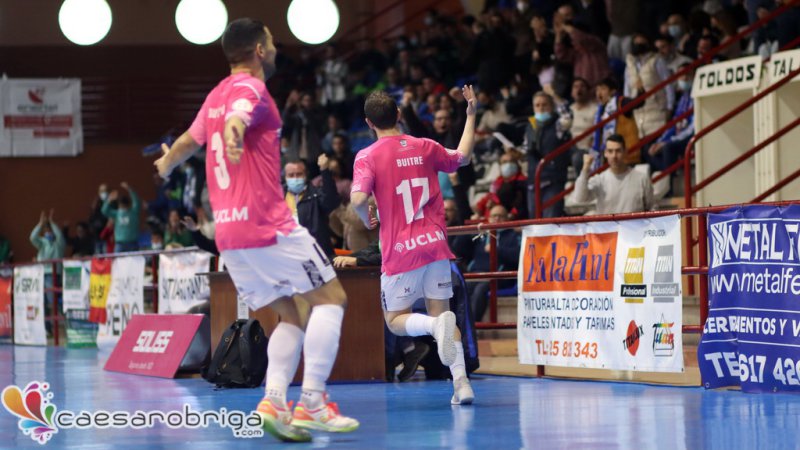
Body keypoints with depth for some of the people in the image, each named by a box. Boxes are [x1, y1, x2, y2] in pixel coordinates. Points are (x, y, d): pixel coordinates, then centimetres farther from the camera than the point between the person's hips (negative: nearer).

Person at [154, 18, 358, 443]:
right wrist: (234, 137, -55)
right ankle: (311, 403, -10)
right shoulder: (251, 89, -7)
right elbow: (236, 119, -31)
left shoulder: (216, 96, 18)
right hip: (267, 225, -8)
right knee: (331, 298, 0)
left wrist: (166, 165, 57)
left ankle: (274, 400, -6)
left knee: (290, 316, 14)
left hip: (227, 232, 8)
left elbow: (189, 140, 35)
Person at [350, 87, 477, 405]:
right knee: (440, 311, 10)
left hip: (400, 251, -4)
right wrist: (471, 113, 34)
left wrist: (367, 220, 3)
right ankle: (461, 382, -7)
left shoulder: (368, 156, -6)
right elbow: (463, 157, 25)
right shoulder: (425, 147, 7)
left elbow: (358, 199, -19)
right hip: (435, 245, 4)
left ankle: (437, 325, -24)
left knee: (395, 320, 9)